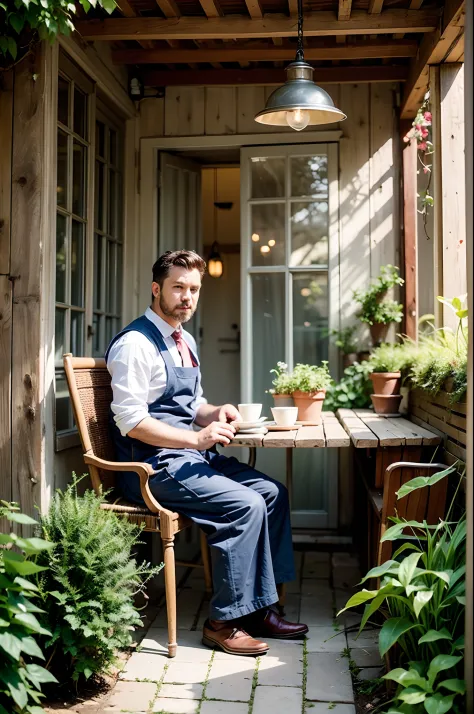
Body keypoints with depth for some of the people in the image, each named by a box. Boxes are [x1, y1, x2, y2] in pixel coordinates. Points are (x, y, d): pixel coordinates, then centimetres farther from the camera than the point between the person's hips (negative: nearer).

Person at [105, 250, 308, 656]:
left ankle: (260, 607, 6)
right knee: (246, 506, -21)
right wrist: (197, 438, -25)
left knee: (272, 493, -1)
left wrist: (213, 413, 1)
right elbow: (130, 421, -20)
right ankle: (224, 622, -6)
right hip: (155, 464, -9)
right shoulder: (136, 344, -13)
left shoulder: (186, 342, 16)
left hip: (193, 455, 9)